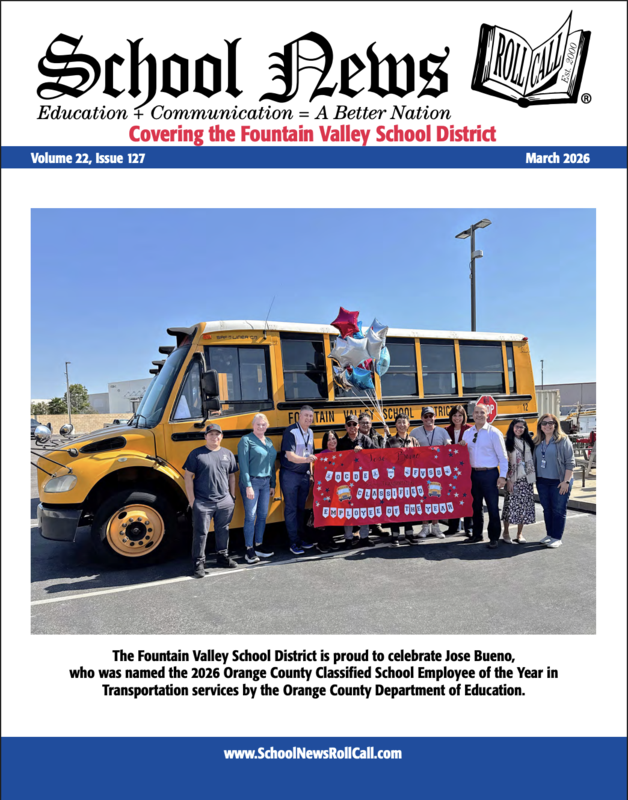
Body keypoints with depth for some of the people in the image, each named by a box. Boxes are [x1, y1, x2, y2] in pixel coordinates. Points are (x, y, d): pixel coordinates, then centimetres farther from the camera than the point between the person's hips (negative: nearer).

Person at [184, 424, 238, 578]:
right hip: (202, 503, -4)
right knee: (200, 533, 2)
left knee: (223, 530, 15)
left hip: (224, 502, 4)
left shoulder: (228, 454, 8)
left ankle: (222, 556, 31)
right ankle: (199, 563, 13)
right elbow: (188, 476, -4)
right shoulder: (196, 454, -3)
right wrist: (192, 500, -8)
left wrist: (232, 497, 11)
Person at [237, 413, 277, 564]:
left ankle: (258, 546, 23)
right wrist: (248, 486, -18)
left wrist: (272, 485, 15)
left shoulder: (269, 442, 13)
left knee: (263, 515, 11)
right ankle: (249, 551, 5)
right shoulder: (246, 440, -7)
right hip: (251, 482, -7)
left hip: (265, 482, 7)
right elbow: (243, 465, -13)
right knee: (250, 516, -2)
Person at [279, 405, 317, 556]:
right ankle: (294, 543, 5)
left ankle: (300, 538, 24)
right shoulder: (291, 432, -16)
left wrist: (310, 473, 10)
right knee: (291, 509, 0)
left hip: (304, 475, 7)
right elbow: (290, 456, -22)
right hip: (290, 475, -7)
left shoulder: (310, 433, 8)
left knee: (301, 508, 14)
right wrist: (306, 459, -37)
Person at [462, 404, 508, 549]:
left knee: (493, 507, 1)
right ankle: (477, 534, 28)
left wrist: (502, 476, -11)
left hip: (489, 474, -5)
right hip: (473, 473, 5)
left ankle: (494, 538, 12)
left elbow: (503, 456, -6)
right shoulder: (467, 433, 8)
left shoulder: (494, 433, -6)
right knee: (475, 505, 14)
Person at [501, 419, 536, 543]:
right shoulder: (508, 443, -1)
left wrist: (533, 477, 6)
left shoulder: (528, 442, 12)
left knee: (524, 506, 5)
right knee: (511, 505, -4)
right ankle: (506, 532, 12)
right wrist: (508, 480, -11)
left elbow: (532, 459, 13)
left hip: (526, 479, 4)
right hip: (513, 479, -4)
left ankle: (520, 534, 15)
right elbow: (505, 462, -5)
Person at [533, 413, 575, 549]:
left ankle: (557, 538, 10)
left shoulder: (563, 440, -6)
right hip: (542, 481, 5)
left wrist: (566, 481, -14)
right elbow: (534, 461, 14)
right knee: (547, 509, 12)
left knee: (558, 510, 1)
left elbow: (570, 462, -8)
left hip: (559, 482, -5)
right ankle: (549, 535, 23)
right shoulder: (537, 442, 9)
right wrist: (534, 478, 7)